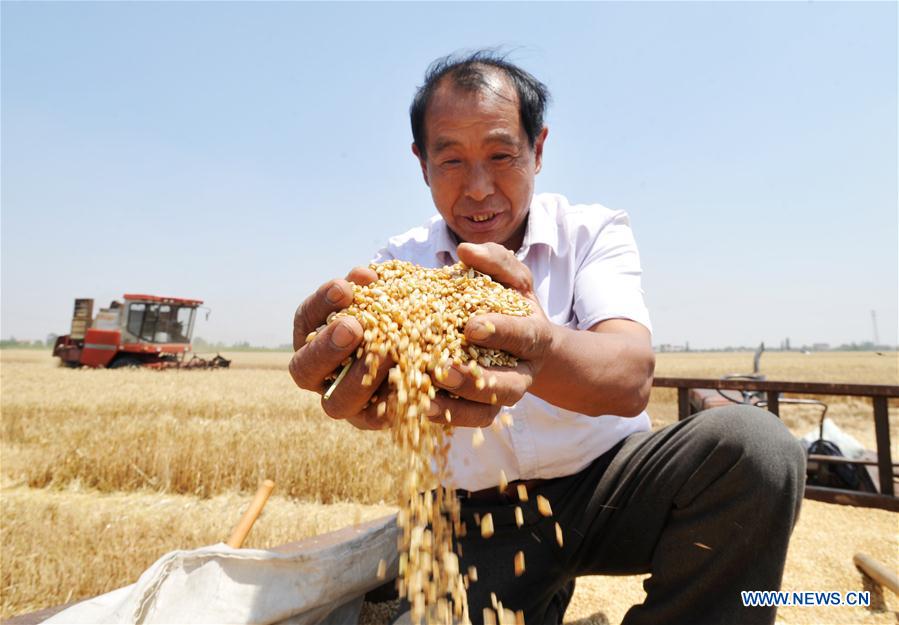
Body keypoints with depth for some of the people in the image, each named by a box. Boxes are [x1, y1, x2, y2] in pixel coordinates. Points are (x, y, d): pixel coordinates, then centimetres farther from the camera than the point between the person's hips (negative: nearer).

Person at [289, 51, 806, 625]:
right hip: (481, 519, 1)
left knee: (755, 446, -24)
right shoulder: (402, 261, -3)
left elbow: (632, 378, -25)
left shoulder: (593, 232, -8)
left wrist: (540, 349, -48)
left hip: (609, 485, 1)